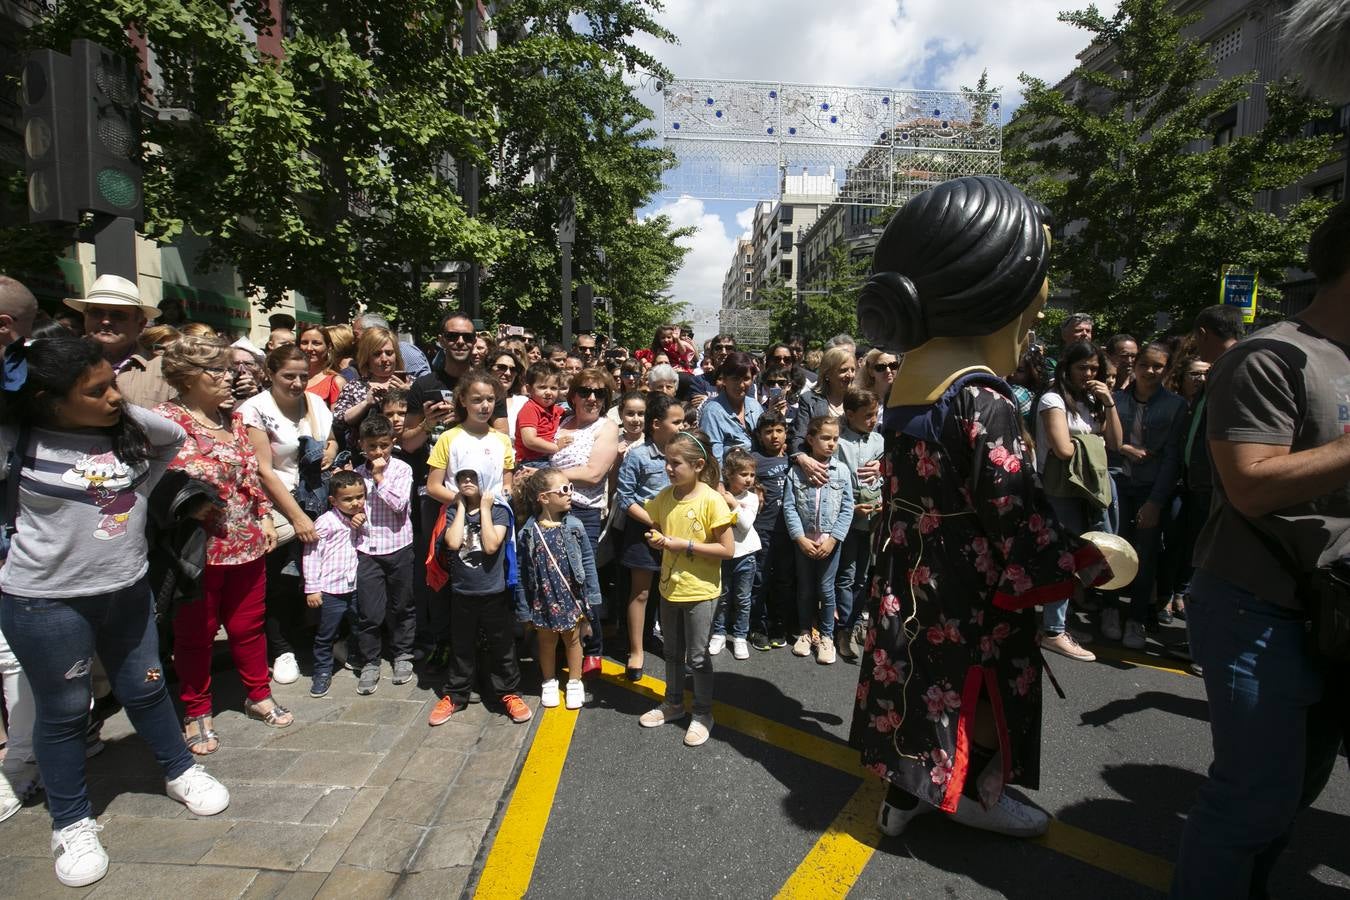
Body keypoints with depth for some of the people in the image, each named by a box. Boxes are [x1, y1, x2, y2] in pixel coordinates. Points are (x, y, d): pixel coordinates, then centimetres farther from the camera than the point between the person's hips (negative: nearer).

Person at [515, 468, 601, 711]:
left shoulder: (574, 527, -11)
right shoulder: (528, 532, -14)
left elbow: (587, 561, -4)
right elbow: (522, 573, -7)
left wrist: (591, 597, -3)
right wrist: (524, 609, -4)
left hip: (571, 597, 0)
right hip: (544, 600, 0)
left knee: (572, 640, 17)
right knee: (547, 642, 19)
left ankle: (574, 683, 35)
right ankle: (549, 683, 40)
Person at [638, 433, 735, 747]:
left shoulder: (711, 500, -19)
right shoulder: (664, 497, -2)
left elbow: (727, 549, -19)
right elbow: (656, 530, 13)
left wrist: (685, 545, -22)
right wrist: (655, 540, -10)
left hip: (700, 591, -5)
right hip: (669, 588, 6)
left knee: (697, 657, 8)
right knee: (672, 652, 21)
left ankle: (702, 714, 28)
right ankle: (673, 703, 41)